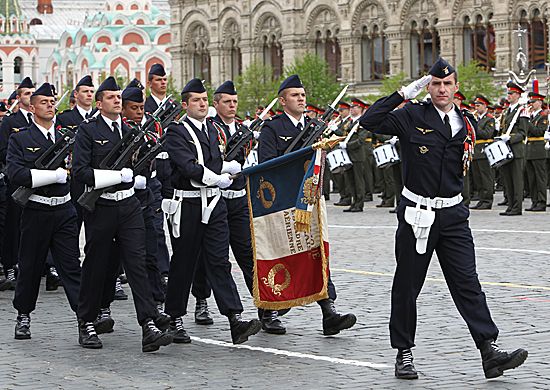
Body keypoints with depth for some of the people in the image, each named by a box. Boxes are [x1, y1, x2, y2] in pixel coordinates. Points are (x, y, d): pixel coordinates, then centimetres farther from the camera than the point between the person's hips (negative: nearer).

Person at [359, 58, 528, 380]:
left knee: (468, 284, -3)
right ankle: (404, 353, 18)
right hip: (416, 214, -3)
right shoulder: (412, 116, -3)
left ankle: (490, 351, -8)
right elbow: (370, 122, -15)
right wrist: (403, 94, -15)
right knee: (407, 287, 6)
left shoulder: (467, 124, 10)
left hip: (453, 215, 3)